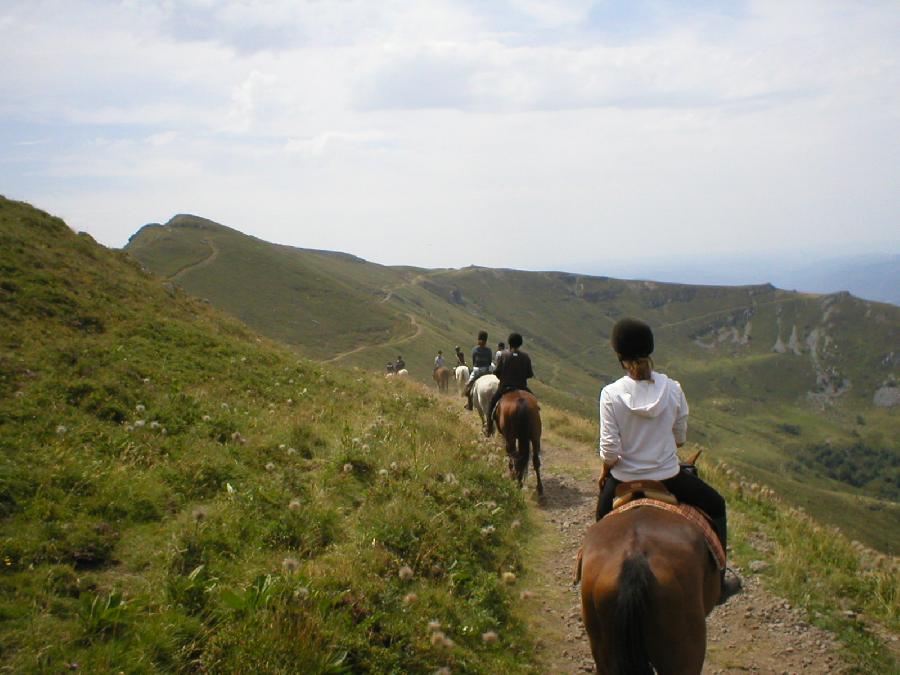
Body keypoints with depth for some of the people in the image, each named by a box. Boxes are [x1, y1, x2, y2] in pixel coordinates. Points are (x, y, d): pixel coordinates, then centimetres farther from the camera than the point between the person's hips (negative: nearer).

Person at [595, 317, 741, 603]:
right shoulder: (673, 389, -11)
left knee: (604, 515, 31)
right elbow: (680, 438, 1)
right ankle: (717, 582, 30)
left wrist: (604, 472, 3)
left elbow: (609, 449, -17)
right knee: (715, 505, 26)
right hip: (668, 476, 0)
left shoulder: (611, 394, -17)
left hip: (625, 478, 0)